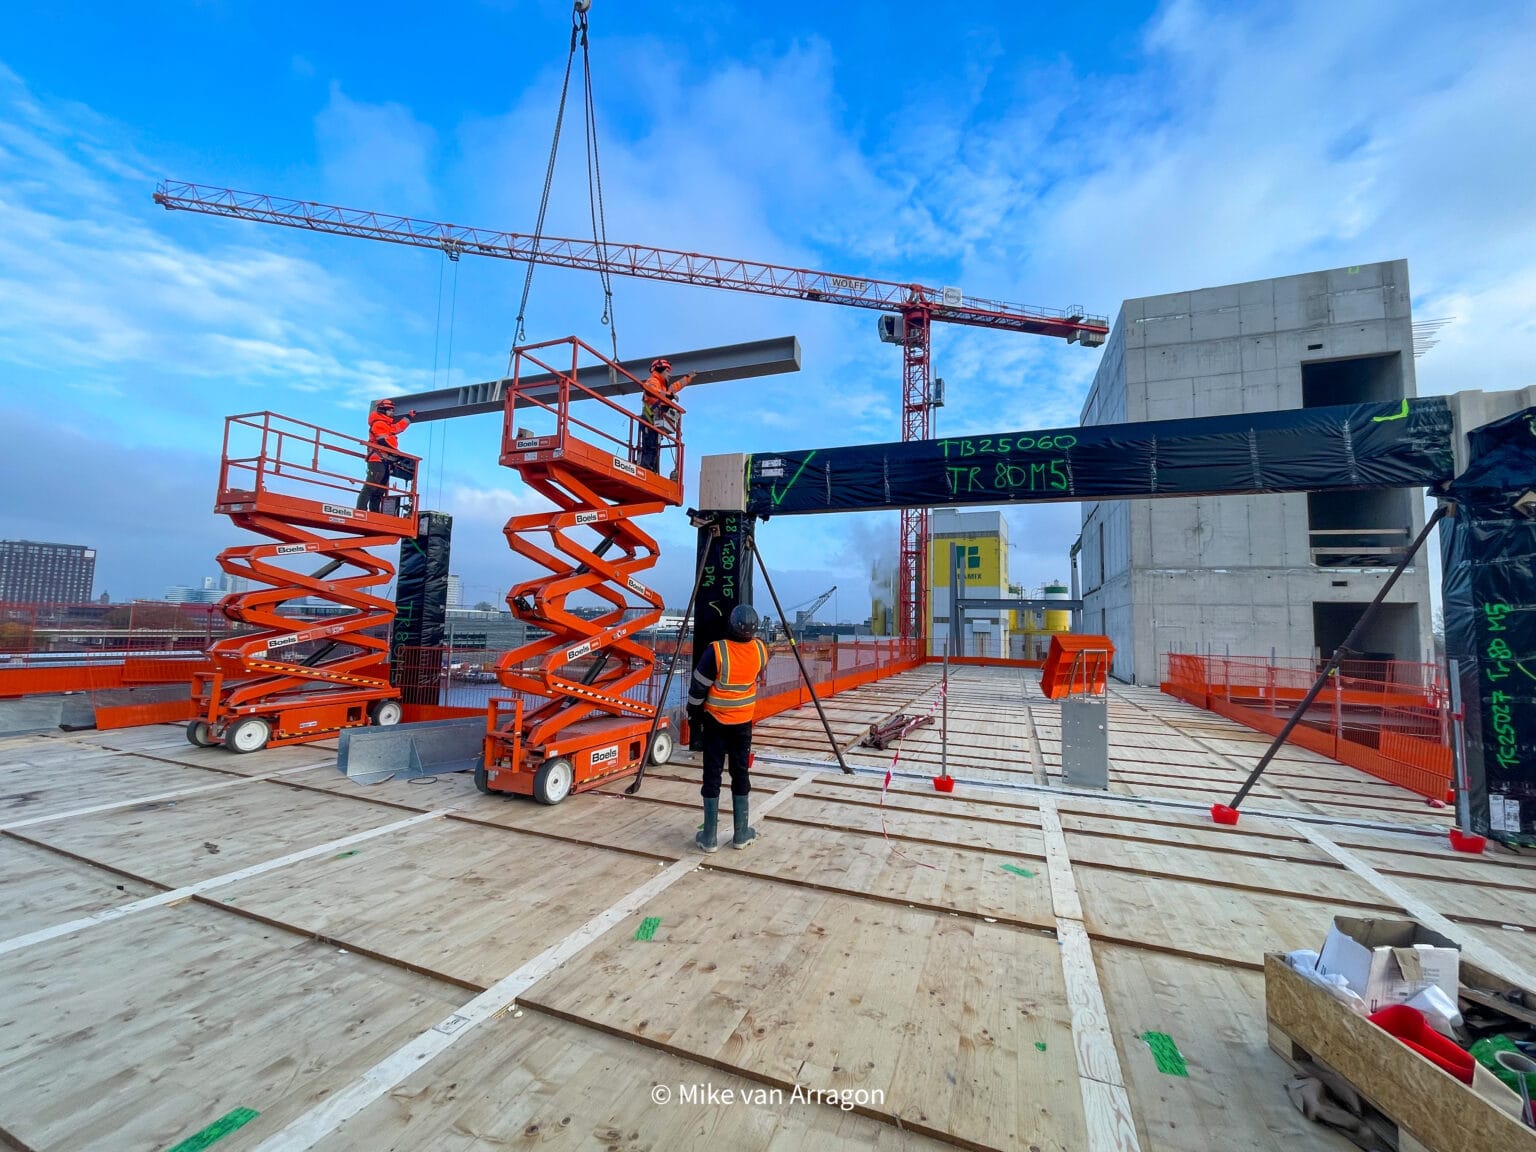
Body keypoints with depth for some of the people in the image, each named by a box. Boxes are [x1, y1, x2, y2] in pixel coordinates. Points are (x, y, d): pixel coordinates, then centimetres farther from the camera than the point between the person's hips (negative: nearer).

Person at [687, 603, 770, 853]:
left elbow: (699, 687, -12)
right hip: (743, 721, 3)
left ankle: (709, 836, 12)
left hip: (715, 721, -3)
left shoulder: (716, 651, -21)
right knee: (740, 774, 13)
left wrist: (693, 713, 4)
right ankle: (741, 834, 21)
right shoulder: (760, 650, -9)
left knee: (712, 775, 6)